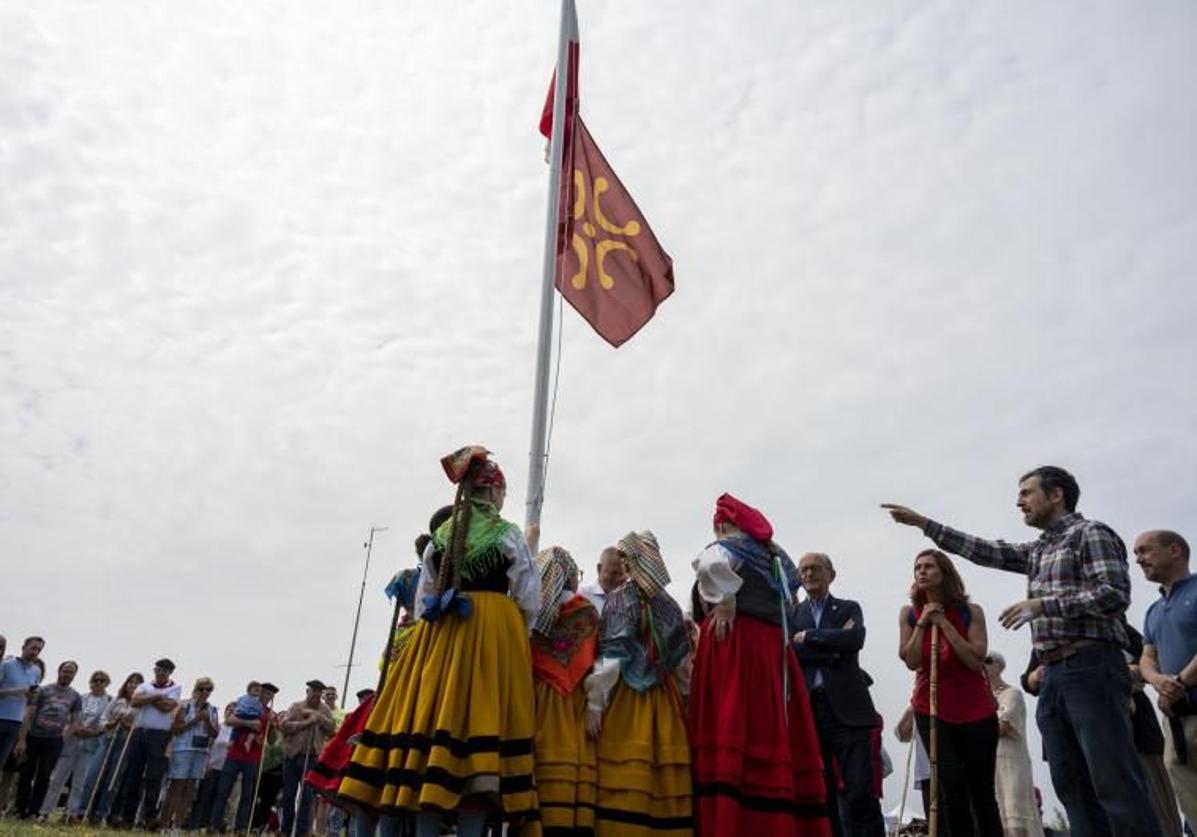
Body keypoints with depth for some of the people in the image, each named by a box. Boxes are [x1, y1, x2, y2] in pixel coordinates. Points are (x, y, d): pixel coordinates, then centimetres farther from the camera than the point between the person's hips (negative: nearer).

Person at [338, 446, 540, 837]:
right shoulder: (508, 534, 0)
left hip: (439, 634, 4)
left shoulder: (439, 535, 12)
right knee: (480, 717, -5)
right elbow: (530, 602, 0)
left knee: (434, 714, 4)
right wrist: (514, 637, 15)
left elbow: (423, 601, 13)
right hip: (495, 632, -4)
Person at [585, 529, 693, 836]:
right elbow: (680, 657, 14)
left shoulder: (622, 597, -4)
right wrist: (684, 700, 20)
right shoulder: (671, 606, 12)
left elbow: (611, 653, -12)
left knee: (626, 778, -7)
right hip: (664, 698, 6)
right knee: (665, 779, 5)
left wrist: (594, 701, -12)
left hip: (626, 695, -5)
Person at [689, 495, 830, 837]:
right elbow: (789, 601, 28)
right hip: (773, 646, 6)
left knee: (734, 730, -10)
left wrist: (725, 601, -12)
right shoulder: (774, 555, 20)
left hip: (735, 642, -6)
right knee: (773, 735, 6)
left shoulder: (729, 547, 0)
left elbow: (710, 564, -24)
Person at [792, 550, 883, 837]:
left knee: (861, 791, -8)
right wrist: (830, 653, -10)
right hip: (808, 710, 2)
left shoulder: (849, 608, 12)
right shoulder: (792, 614, 15)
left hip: (847, 708, -2)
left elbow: (855, 638, -9)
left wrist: (807, 636, -5)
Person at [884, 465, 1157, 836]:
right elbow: (983, 551, 24)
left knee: (1115, 783, -10)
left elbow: (1115, 594, -12)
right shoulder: (1038, 550, 23)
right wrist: (922, 522, 22)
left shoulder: (1091, 532, -1)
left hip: (1090, 668, -8)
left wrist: (1043, 604, -15)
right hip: (1053, 675, 8)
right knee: (1071, 784, 5)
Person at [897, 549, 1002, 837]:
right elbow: (912, 662, -5)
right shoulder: (909, 613, 2)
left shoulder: (970, 611, -3)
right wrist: (922, 623, -12)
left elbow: (975, 660, -13)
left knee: (982, 791, 6)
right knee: (952, 786, -11)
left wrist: (944, 623, -15)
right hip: (931, 709, 0)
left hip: (976, 709, 0)